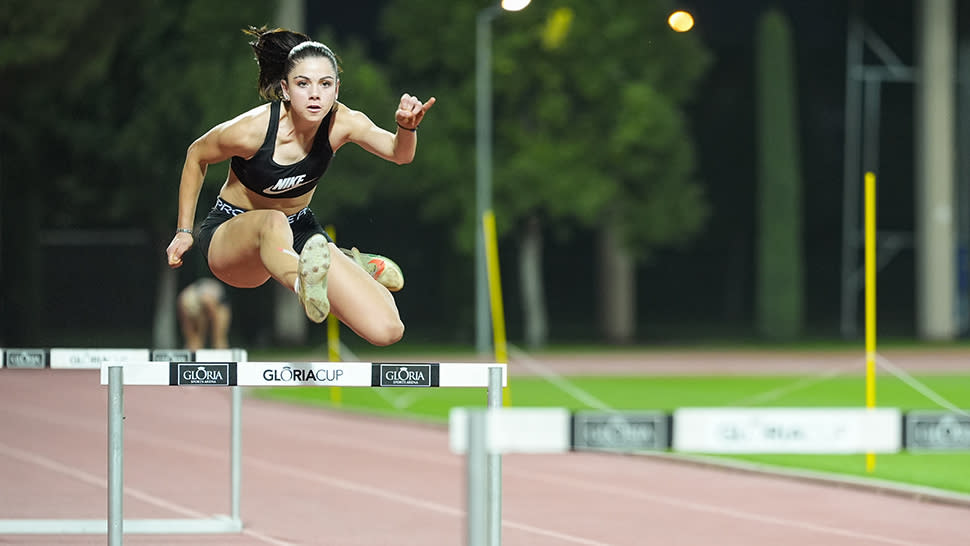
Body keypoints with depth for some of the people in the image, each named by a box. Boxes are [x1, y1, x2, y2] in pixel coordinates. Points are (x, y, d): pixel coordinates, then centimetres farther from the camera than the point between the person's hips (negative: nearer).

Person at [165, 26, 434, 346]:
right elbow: (196, 156, -3)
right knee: (273, 223, -42)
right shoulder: (250, 130, -23)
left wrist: (407, 128, -53)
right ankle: (304, 284, -75)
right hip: (232, 235, -4)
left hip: (300, 232, 4)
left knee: (387, 331, -9)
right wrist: (184, 231, 1)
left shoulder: (340, 122, -15)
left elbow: (399, 154, -30)